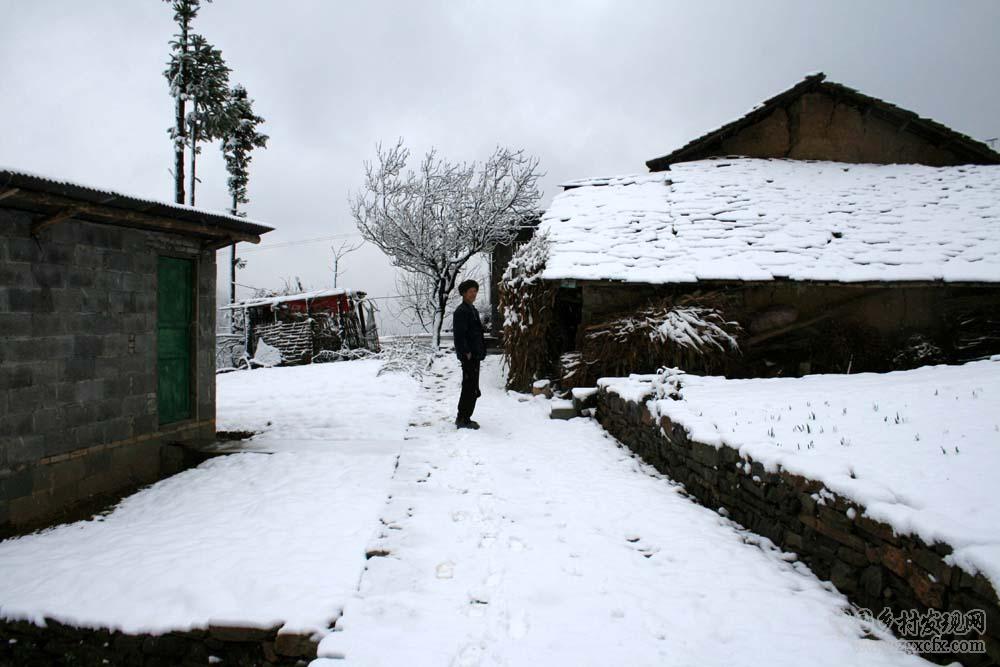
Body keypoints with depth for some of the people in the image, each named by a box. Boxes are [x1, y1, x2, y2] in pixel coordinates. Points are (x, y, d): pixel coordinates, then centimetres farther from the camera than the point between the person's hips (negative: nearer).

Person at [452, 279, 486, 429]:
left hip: (475, 356, 10)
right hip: (468, 356, -10)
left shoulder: (473, 310, 18)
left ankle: (462, 418, 23)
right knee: (470, 388, -7)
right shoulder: (461, 311, -13)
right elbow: (459, 334, -20)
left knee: (470, 388, 14)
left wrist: (480, 351, 15)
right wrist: (467, 352, -21)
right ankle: (463, 419, -1)